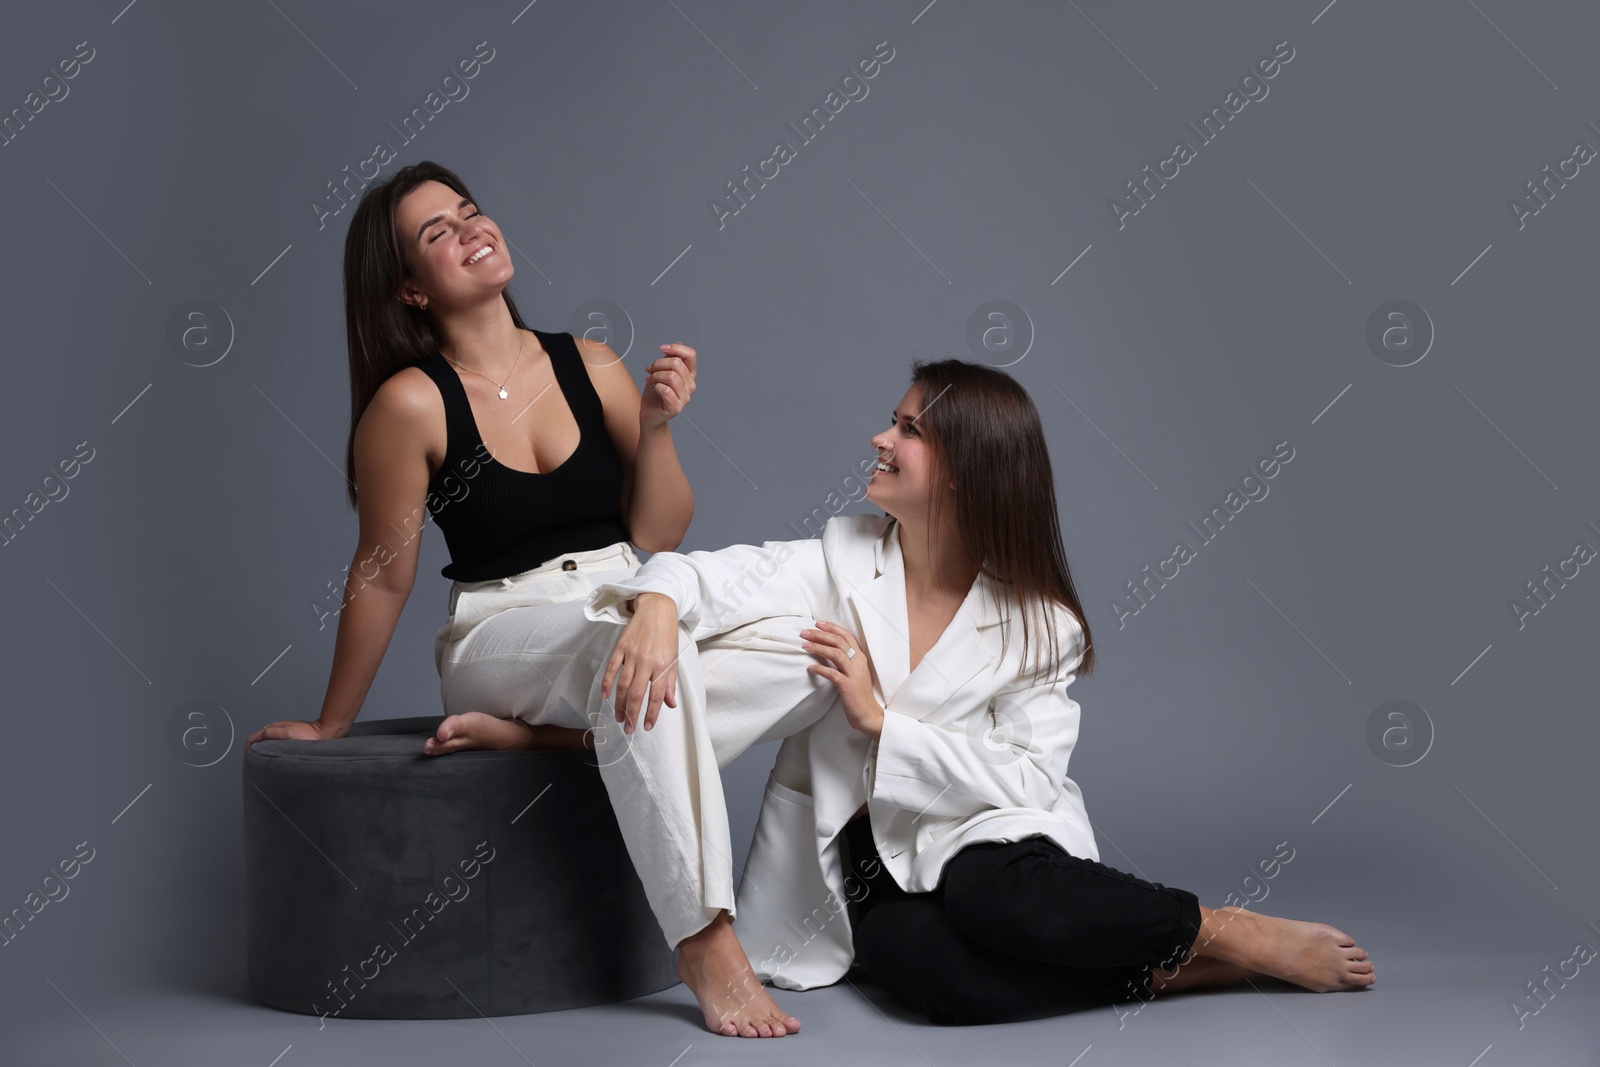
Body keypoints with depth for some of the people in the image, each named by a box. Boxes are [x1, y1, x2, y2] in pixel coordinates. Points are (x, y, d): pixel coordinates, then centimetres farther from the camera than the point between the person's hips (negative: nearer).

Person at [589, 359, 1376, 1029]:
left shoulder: (1037, 622, -3)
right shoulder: (841, 561, 2)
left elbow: (1028, 776, -9)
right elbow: (710, 577, -8)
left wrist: (879, 721, -16)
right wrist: (657, 605, -32)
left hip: (987, 842, -1)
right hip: (870, 865, 1)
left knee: (991, 890, -39)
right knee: (939, 975, -35)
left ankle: (1227, 933, -18)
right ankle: (1168, 970, -18)